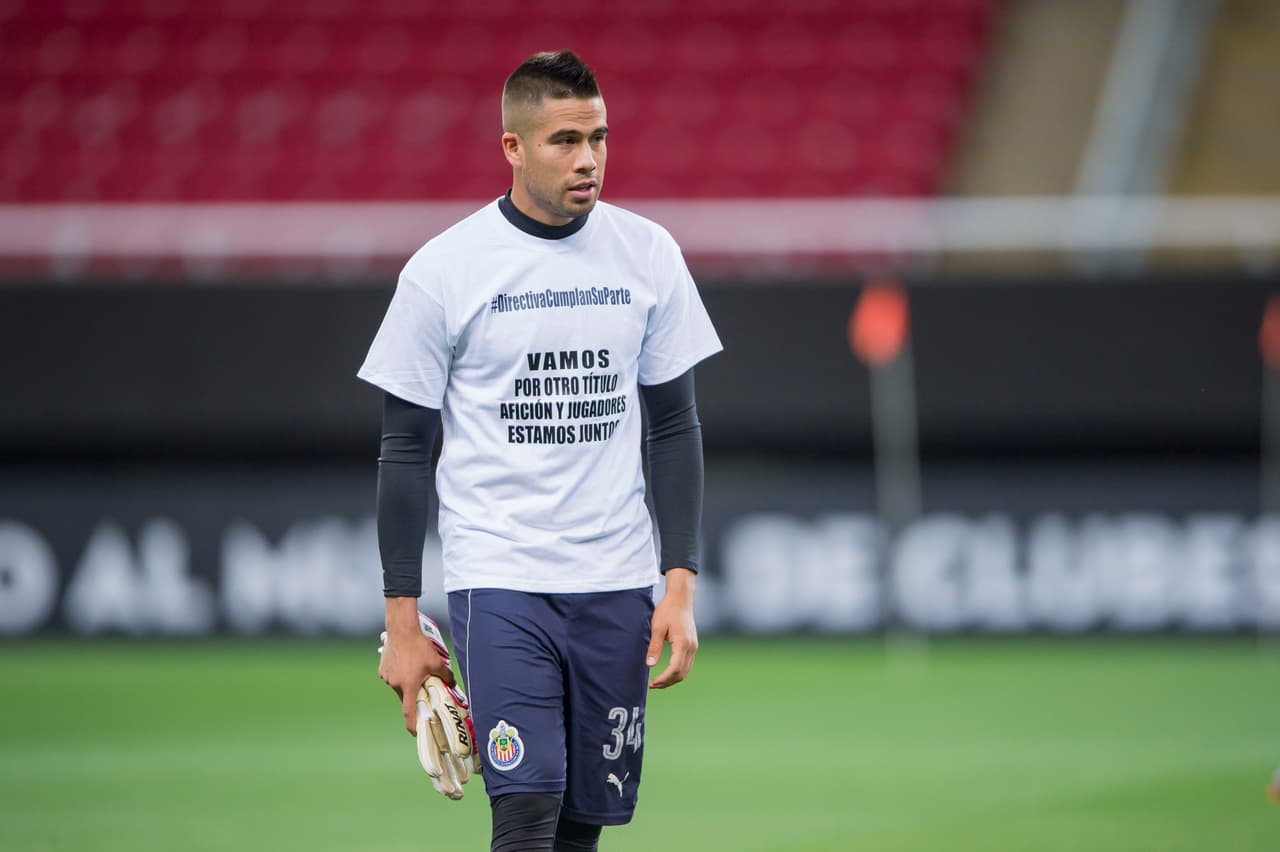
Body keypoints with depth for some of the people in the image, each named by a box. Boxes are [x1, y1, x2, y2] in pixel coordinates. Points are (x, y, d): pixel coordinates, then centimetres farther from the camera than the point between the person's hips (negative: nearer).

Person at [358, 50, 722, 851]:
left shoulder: (648, 253, 4)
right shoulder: (444, 269, -5)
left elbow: (676, 426, 9)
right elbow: (406, 449, -1)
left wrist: (682, 583, 0)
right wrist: (402, 620, -3)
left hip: (617, 585, 3)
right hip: (499, 581, -3)